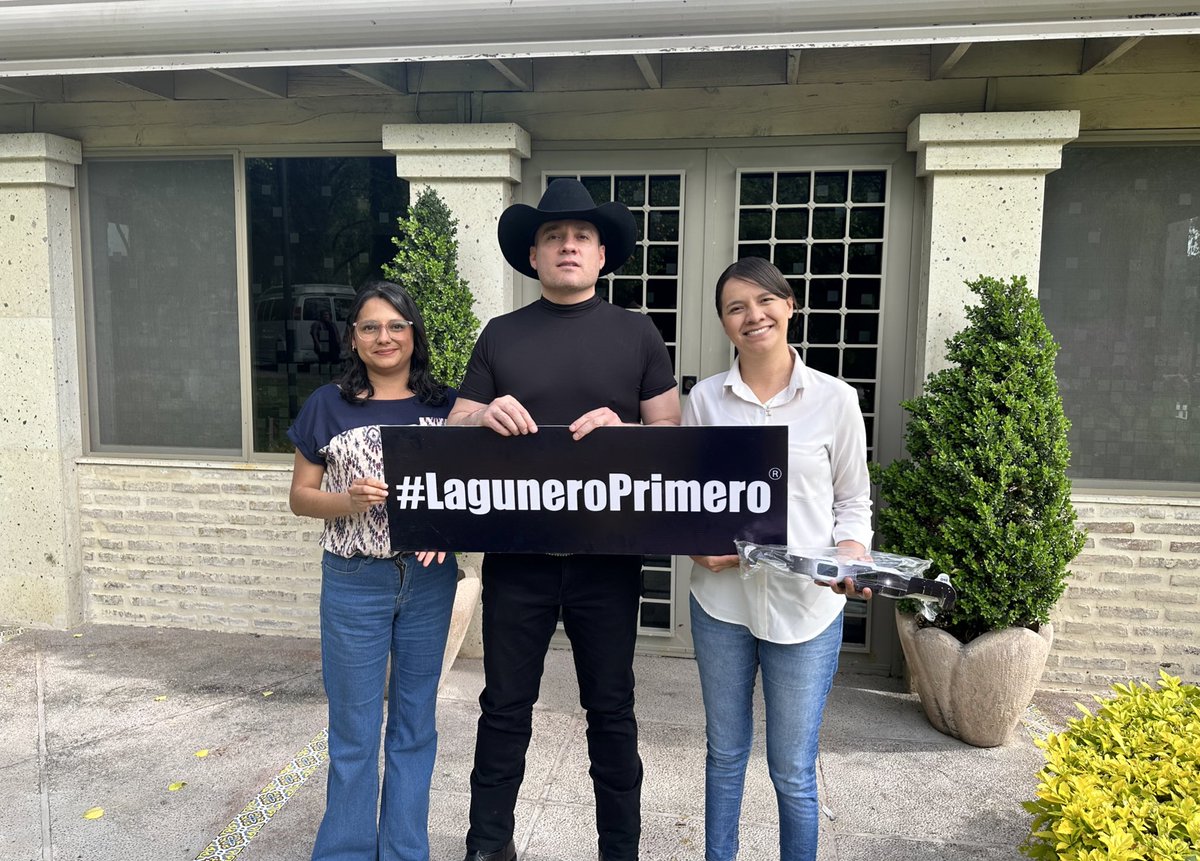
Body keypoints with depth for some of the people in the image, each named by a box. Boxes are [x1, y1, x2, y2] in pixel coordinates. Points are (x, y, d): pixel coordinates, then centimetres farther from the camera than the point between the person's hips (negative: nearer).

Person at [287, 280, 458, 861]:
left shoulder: (445, 406, 3)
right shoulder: (328, 405, 1)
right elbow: (300, 496, 4)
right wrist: (349, 501, -16)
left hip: (428, 580, 1)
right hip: (354, 580, -1)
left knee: (414, 725, 14)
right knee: (354, 731, 8)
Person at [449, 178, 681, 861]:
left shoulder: (637, 334, 3)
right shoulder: (501, 336, 6)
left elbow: (672, 435, 1)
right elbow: (452, 435, 6)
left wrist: (621, 429, -19)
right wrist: (483, 417, -16)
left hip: (607, 554, -1)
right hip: (516, 552, 1)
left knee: (611, 709, 12)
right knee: (506, 705, 13)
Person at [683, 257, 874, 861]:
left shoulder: (836, 399, -3)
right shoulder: (705, 398, 0)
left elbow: (854, 500, 4)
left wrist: (851, 554, -15)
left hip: (805, 606, -1)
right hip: (722, 598, 2)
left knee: (792, 770, 9)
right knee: (725, 753, 18)